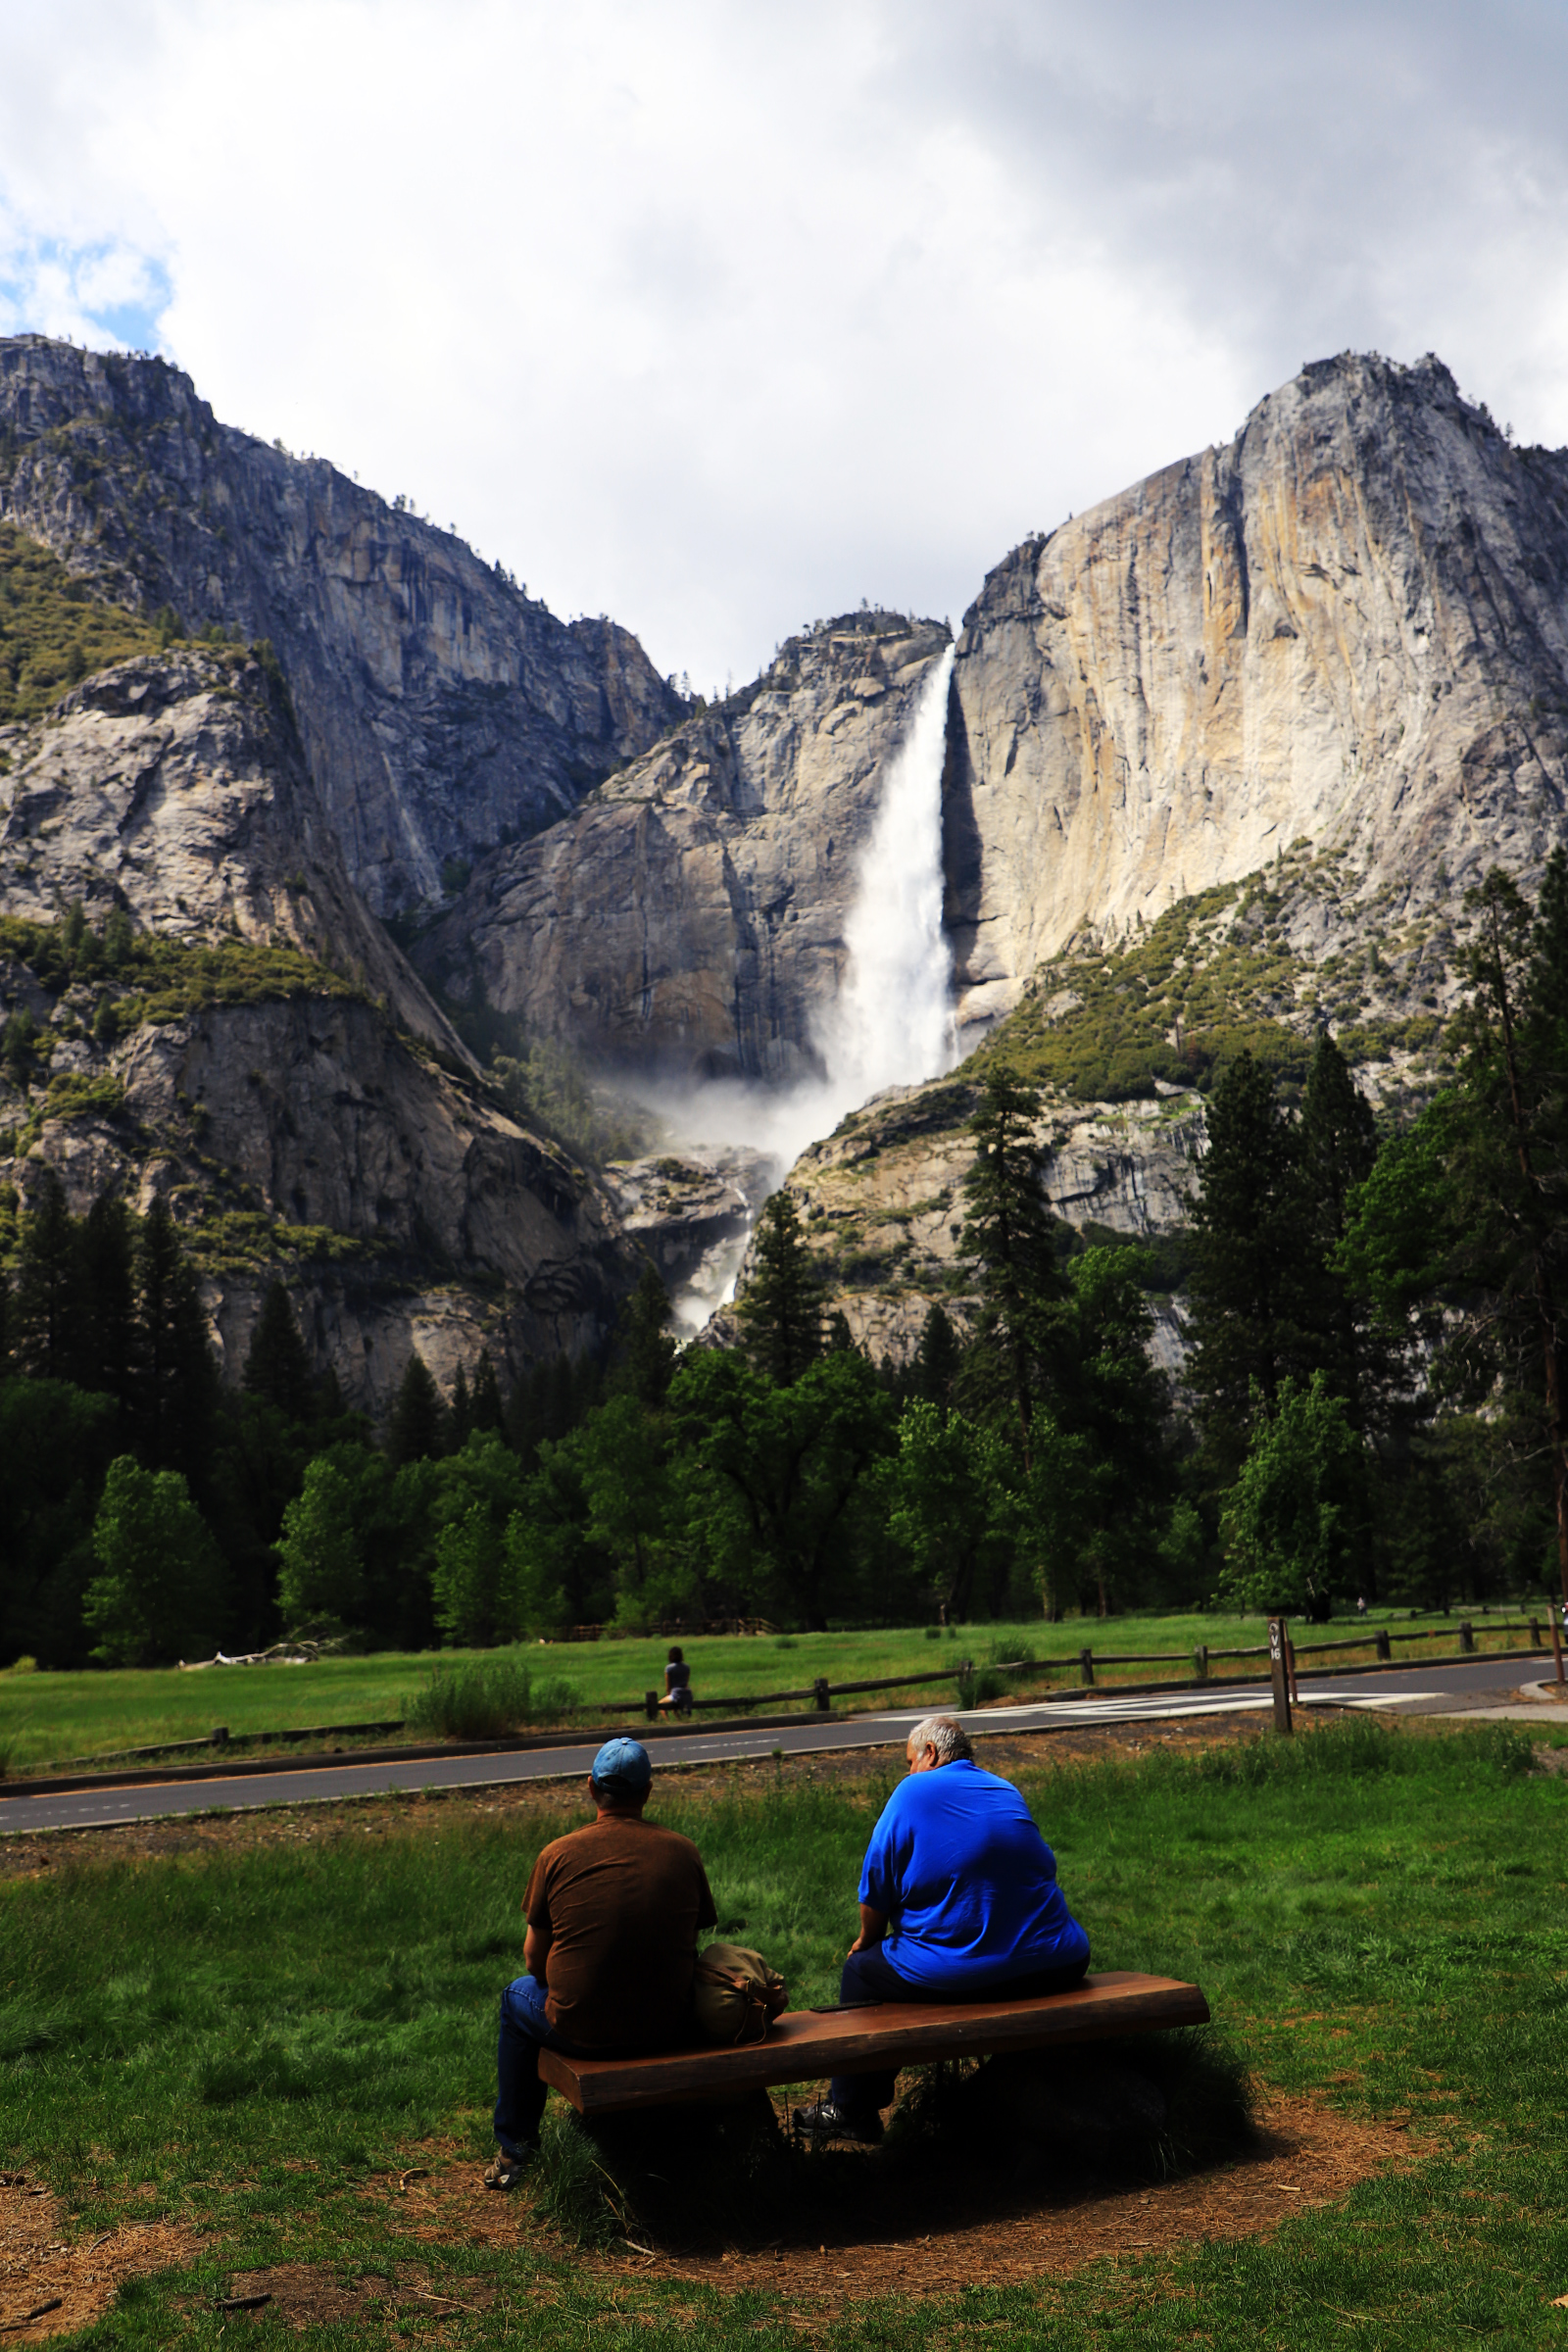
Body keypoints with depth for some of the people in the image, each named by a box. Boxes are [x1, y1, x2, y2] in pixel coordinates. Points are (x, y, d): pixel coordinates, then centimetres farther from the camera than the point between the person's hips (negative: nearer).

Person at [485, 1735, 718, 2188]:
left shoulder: (558, 1855, -8)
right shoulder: (683, 1851, -3)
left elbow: (534, 1959, 1)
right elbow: (690, 1942, 9)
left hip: (581, 2032, -2)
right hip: (667, 2029, 2)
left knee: (518, 1995, 30)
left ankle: (515, 2146, 39)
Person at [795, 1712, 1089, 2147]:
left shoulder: (911, 1792, -1)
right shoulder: (1009, 1793, 15)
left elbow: (875, 1898, -1)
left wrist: (866, 1942, 21)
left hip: (957, 1976, -5)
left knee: (860, 1970, 18)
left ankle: (851, 2111, 27)